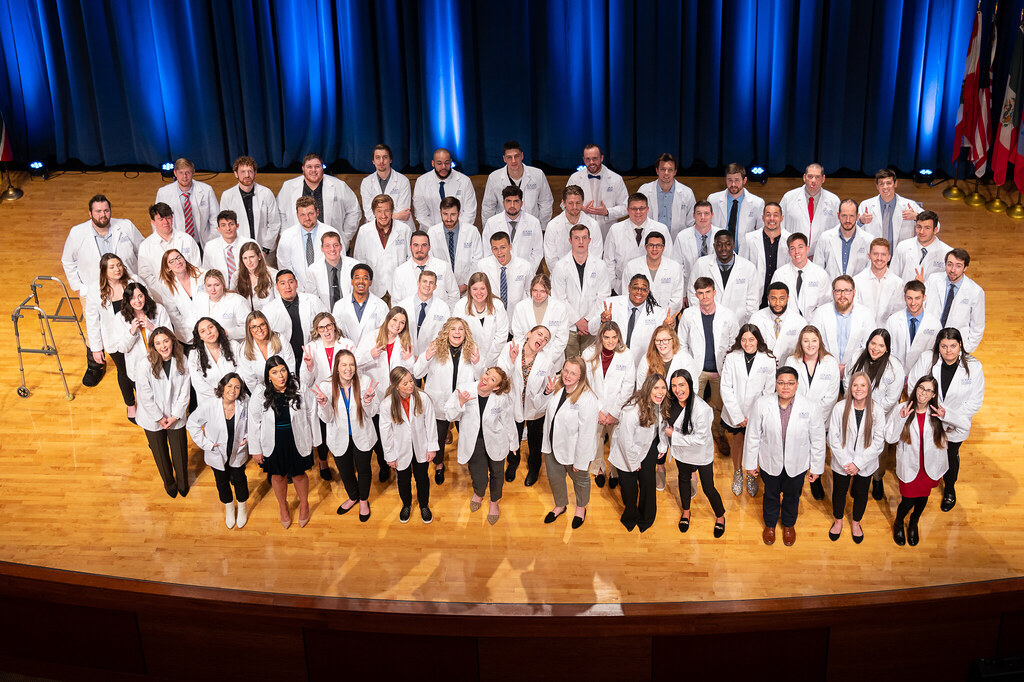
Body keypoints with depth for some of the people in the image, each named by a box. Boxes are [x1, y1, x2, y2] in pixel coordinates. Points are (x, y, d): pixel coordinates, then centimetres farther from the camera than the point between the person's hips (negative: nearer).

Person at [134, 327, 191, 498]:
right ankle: (169, 484, 44)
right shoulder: (144, 363, -21)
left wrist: (176, 415, -10)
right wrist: (159, 417, -12)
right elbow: (145, 396, -17)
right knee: (160, 454, 18)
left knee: (180, 453, 14)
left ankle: (183, 484, 42)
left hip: (176, 418, 2)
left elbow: (184, 391, -6)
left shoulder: (181, 360, -12)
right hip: (153, 419, -1)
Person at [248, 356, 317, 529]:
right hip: (273, 444, 1)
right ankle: (283, 507, 47)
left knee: (299, 474, 17)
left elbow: (310, 415, -3)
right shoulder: (259, 398, -17)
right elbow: (254, 424, -6)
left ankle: (304, 504, 46)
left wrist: (313, 439, 5)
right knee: (278, 476, 20)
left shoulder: (299, 390, -17)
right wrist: (256, 449, 0)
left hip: (297, 442, 0)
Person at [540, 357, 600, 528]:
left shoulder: (587, 399, -31)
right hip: (552, 446, 6)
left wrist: (580, 461, -21)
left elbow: (587, 433, -26)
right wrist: (547, 392, -11)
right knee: (554, 478, 26)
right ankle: (560, 506, 54)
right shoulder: (556, 386, -9)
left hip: (573, 449, -6)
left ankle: (581, 508, 51)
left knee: (580, 479, 23)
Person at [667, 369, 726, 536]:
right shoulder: (672, 403, -15)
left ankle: (720, 517, 38)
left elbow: (700, 439, -29)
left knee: (708, 488, 9)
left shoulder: (702, 409, -34)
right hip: (682, 452, 5)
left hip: (702, 455, -5)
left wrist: (674, 435, -24)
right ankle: (686, 511, 53)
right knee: (684, 479, 26)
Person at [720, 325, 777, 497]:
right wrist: (737, 416, -13)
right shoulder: (731, 358, -11)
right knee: (736, 444, 19)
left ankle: (751, 475, 39)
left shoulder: (768, 360, -10)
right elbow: (726, 388, -10)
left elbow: (769, 391, -5)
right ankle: (737, 473, 43)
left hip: (756, 415, 0)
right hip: (734, 415, 0)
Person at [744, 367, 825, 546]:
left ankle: (789, 525, 54)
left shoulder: (809, 408, -20)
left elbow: (818, 440, -9)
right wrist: (750, 463, -2)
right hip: (770, 462, 0)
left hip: (797, 464, 0)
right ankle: (770, 525, 53)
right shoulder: (762, 404, -19)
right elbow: (753, 435, -8)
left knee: (792, 496, 25)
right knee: (771, 495, 24)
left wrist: (816, 468, -2)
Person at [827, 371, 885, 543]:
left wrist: (858, 463, -15)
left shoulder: (877, 410, -15)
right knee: (839, 492, 19)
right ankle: (838, 521, 45)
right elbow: (833, 438, -11)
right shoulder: (840, 408, -16)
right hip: (842, 463, 0)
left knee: (861, 493, 19)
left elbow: (878, 441, -12)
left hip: (865, 463, 0)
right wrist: (845, 462, -15)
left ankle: (856, 522, 45)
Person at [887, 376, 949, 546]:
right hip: (909, 466, -2)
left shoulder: (936, 412, -11)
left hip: (930, 466, 2)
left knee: (923, 497, 19)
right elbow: (890, 438, -15)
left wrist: (945, 417, -16)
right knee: (908, 500, 5)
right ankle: (898, 523, 39)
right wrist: (901, 419, -29)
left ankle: (914, 524, 50)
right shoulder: (902, 409, -15)